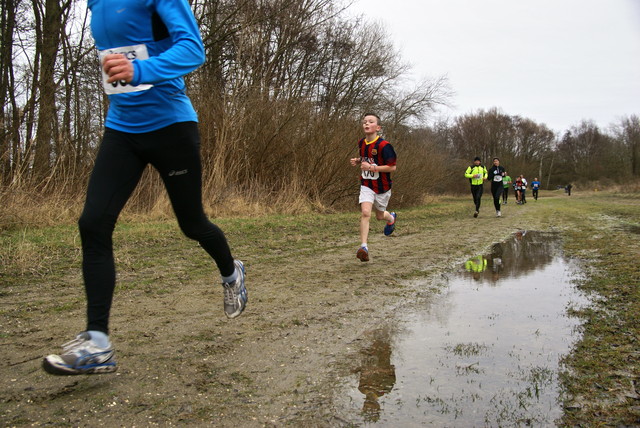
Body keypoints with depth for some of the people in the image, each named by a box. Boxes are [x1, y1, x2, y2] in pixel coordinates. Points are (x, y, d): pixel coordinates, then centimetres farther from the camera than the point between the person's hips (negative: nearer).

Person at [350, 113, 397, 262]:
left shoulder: (383, 145, -20)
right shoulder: (361, 143, 0)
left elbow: (392, 167, -20)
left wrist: (372, 167, -26)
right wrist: (357, 161, -1)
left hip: (382, 187, -3)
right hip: (366, 186, 3)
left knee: (380, 216, 16)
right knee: (365, 212, -19)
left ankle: (391, 218, 55)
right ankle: (364, 247, -19)